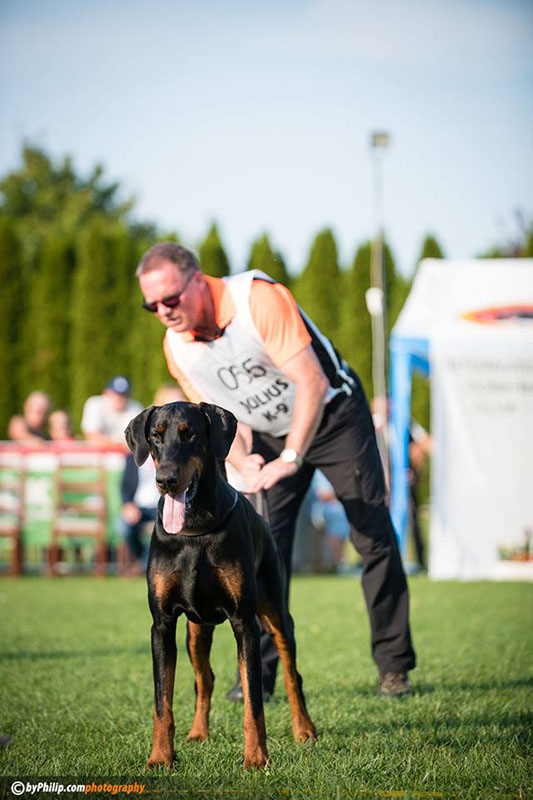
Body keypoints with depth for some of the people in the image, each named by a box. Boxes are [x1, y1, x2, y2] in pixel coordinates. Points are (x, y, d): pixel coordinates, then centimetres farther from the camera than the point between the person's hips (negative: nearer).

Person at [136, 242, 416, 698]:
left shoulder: (260, 300, -31)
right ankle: (259, 671, 1)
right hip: (271, 434, 4)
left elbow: (313, 383, -34)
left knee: (374, 537, -3)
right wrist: (241, 463, -21)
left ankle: (394, 665, 7)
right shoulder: (176, 347, -13)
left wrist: (290, 460, -37)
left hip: (334, 415, -4)